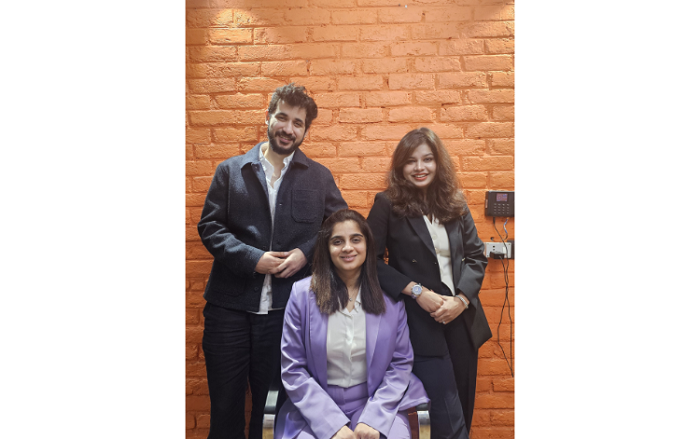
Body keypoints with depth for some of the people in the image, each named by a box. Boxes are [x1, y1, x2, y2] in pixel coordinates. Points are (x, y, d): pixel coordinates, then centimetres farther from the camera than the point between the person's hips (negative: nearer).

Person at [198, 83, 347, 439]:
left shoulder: (320, 178, 8)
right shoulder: (230, 170, 6)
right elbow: (210, 226, 1)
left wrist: (306, 253, -9)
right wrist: (252, 259, -13)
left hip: (286, 309, 0)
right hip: (230, 305, 1)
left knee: (272, 409, 12)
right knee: (225, 406, 10)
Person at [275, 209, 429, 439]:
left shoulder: (390, 295, -1)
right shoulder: (302, 293, -4)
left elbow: (401, 364, 3)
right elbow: (293, 370, -3)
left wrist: (373, 419, -9)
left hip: (377, 405, 1)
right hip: (316, 411, 0)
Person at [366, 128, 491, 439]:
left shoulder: (454, 204, 7)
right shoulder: (388, 204, -5)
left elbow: (476, 256, 8)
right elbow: (371, 259, -9)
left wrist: (461, 300, -7)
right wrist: (417, 291, -15)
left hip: (462, 317, 5)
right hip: (421, 320, -5)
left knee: (464, 410, 15)